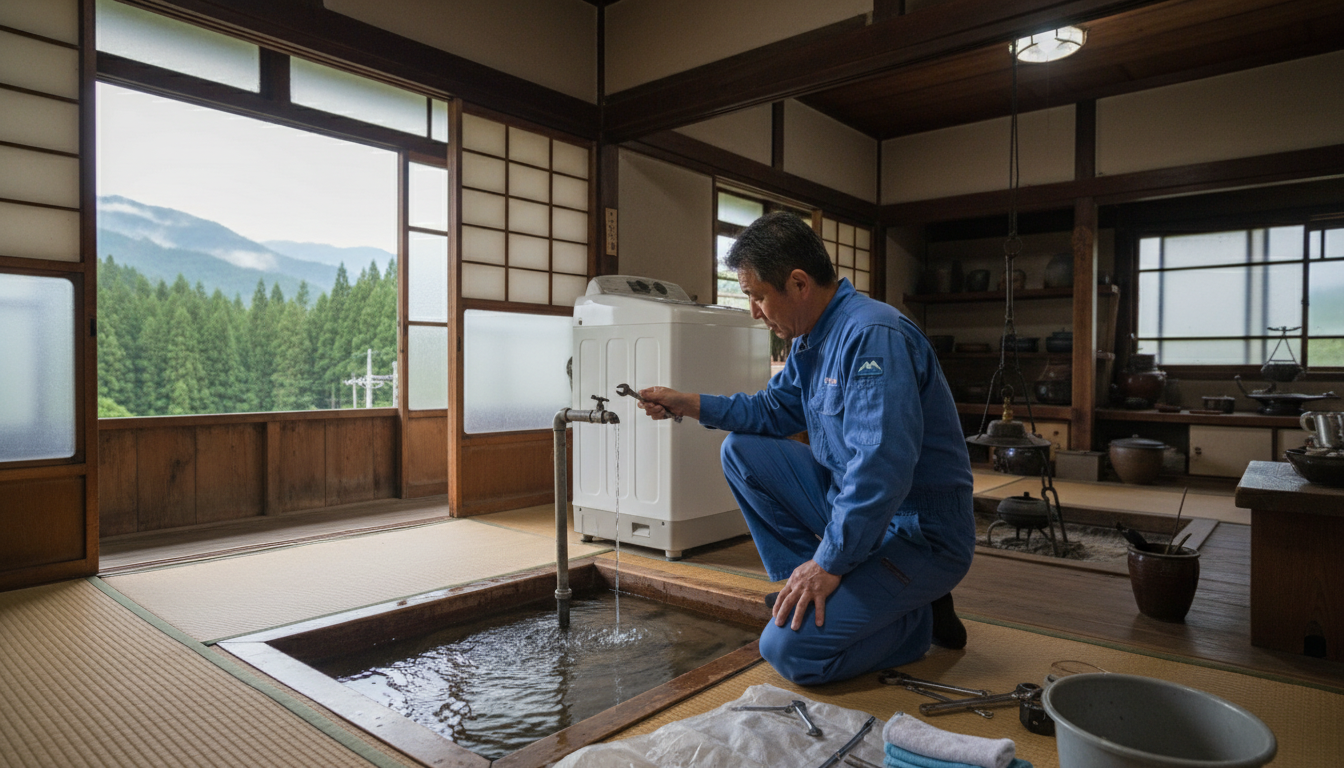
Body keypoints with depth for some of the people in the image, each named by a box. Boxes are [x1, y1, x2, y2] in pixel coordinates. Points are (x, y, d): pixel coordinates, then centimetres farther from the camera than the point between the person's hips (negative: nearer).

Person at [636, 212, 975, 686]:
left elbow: (881, 469, -31)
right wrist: (689, 405, 8)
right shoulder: (812, 338, 5)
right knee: (742, 451, 3)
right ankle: (808, 586, 6)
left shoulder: (874, 336, -25)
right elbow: (775, 409, 18)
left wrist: (828, 564, -24)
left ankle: (922, 616, 4)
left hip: (920, 533, -9)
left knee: (791, 650, -19)